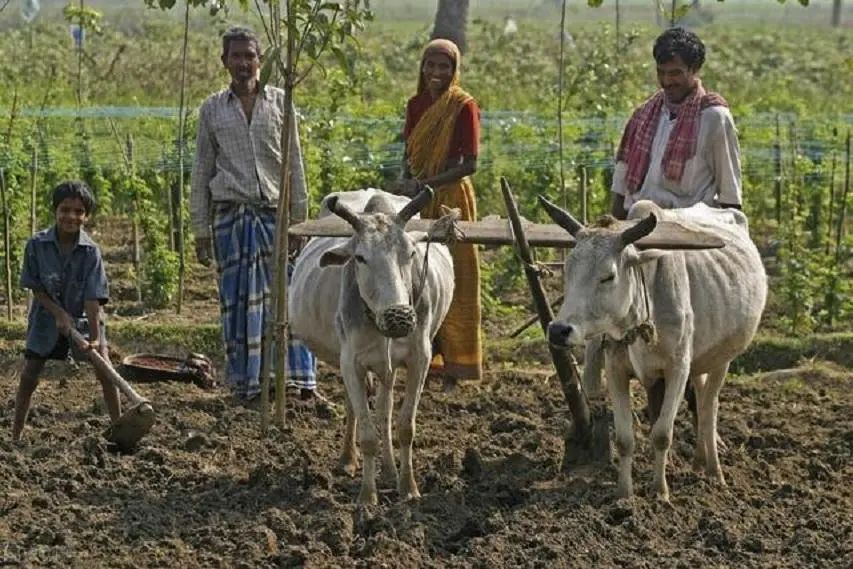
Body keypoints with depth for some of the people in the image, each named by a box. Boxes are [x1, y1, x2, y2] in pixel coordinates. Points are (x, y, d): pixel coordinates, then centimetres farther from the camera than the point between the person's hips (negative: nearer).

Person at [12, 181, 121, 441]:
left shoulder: (90, 251, -20)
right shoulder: (37, 244, -17)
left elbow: (93, 298, -22)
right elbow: (35, 288, -8)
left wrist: (94, 337, -27)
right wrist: (59, 314, -18)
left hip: (83, 318, -1)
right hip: (47, 316, 1)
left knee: (104, 370, -11)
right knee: (29, 376, -1)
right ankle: (16, 435, 9)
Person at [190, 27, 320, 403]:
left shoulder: (279, 103, 7)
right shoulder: (212, 109, 7)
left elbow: (295, 164, 8)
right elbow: (201, 172, 10)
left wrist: (299, 220, 4)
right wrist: (200, 230, 6)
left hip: (274, 212, 0)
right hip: (230, 214, 0)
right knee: (238, 301, 1)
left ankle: (300, 379, -2)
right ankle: (245, 385, 7)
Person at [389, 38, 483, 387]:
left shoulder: (464, 106, -8)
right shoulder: (417, 104, 9)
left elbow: (469, 164, -12)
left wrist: (424, 184, -17)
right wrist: (406, 180, -5)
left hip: (450, 198, -5)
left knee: (454, 280, -1)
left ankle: (453, 364, 3)